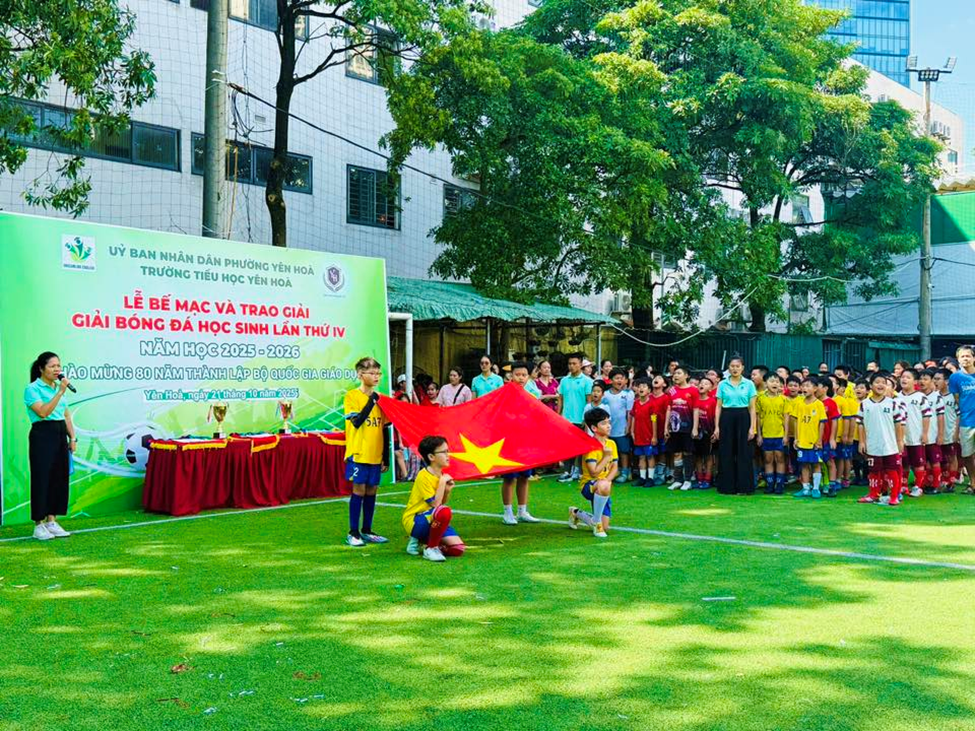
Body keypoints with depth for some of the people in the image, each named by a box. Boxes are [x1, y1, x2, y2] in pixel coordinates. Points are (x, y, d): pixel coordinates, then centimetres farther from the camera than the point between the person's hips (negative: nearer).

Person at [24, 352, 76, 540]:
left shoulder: (59, 387, 14)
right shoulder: (33, 389, -7)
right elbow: (43, 412, -21)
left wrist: (72, 437, 10)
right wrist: (60, 392, -22)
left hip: (60, 435, 7)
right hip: (42, 435, -7)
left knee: (60, 478, 7)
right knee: (42, 479, -4)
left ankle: (52, 521, 16)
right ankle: (39, 525, 3)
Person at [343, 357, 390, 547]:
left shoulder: (379, 398, 10)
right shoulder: (352, 396, -5)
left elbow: (384, 429, 13)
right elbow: (356, 422, -17)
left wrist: (386, 457, 12)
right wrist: (371, 402, -18)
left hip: (376, 454, 5)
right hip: (358, 453, -5)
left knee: (372, 491, 9)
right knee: (359, 490, -3)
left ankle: (367, 531, 19)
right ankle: (353, 533, 5)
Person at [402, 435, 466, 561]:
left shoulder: (441, 474, 7)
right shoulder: (424, 476, -18)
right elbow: (435, 504, -24)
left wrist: (448, 490, -4)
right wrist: (442, 482, -19)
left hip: (433, 521, 9)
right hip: (414, 522, -8)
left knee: (458, 549, -9)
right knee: (444, 512, -37)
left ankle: (418, 540, 12)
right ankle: (430, 549, -16)